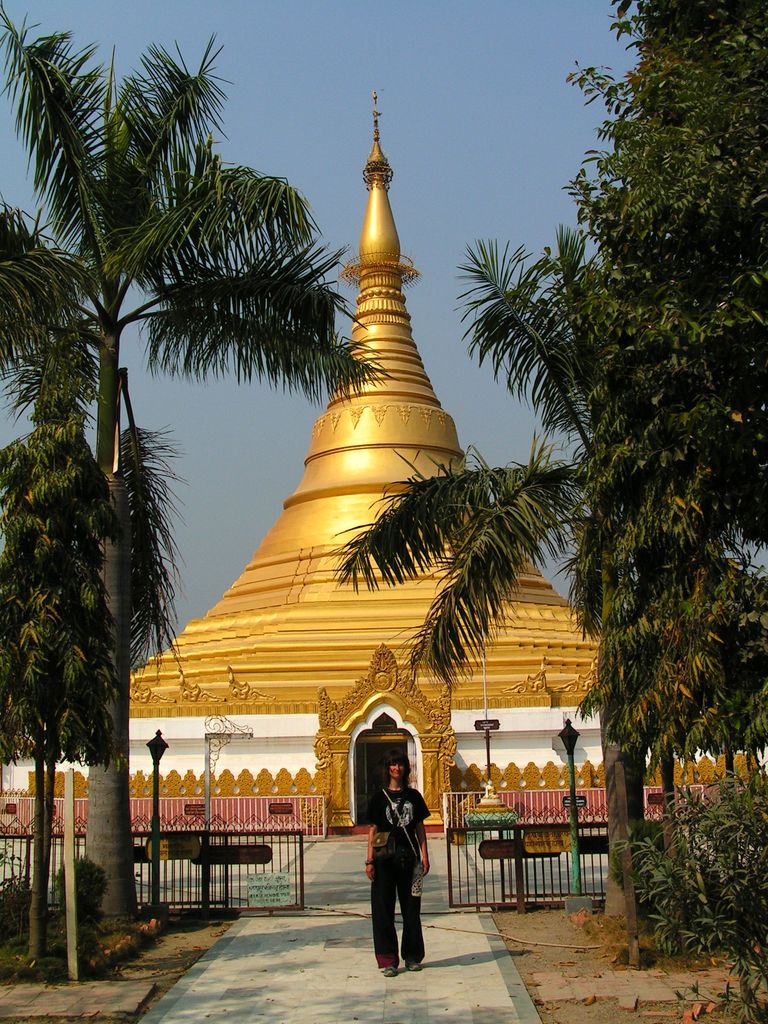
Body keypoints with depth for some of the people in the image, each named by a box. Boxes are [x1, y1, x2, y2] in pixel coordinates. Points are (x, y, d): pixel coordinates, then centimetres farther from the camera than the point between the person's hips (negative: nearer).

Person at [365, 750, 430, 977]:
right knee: (383, 910, -2)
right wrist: (369, 860, -6)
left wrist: (424, 856, 1)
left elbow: (420, 828, 9)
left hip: (409, 858, 2)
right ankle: (388, 960, 5)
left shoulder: (413, 796, 7)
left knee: (411, 909, 8)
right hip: (385, 858, -2)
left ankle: (412, 956, 20)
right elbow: (373, 830, 0)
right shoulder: (379, 797, 2)